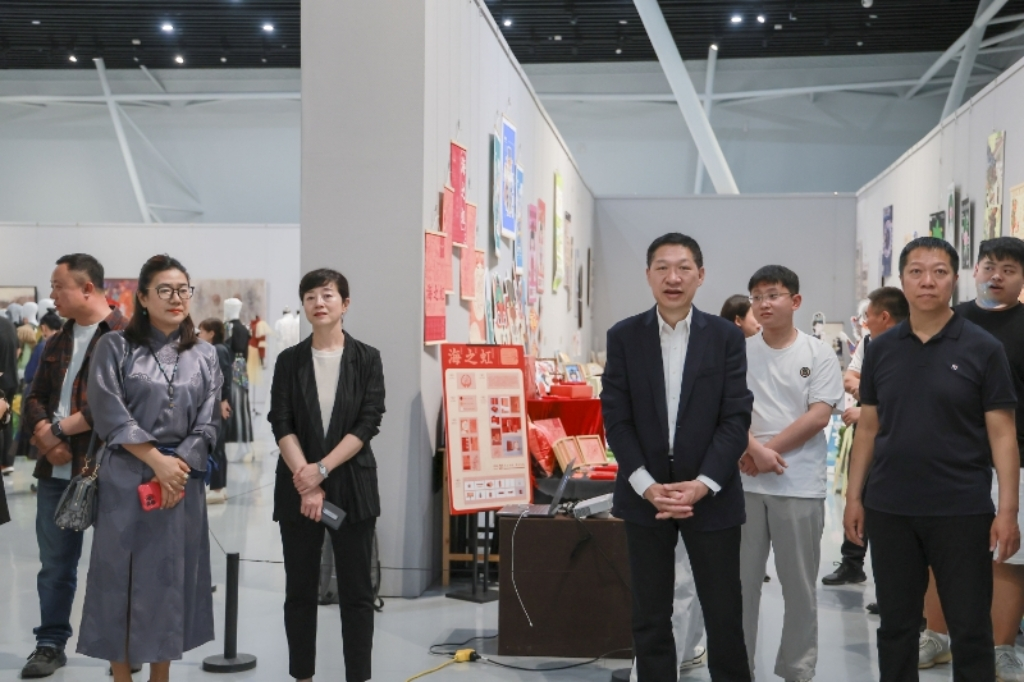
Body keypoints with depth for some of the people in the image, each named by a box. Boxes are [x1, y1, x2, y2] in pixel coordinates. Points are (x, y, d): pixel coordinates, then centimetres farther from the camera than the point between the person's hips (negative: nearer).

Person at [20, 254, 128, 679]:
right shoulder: (57, 343, 16)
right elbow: (35, 399, 15)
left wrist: (59, 429, -11)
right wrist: (45, 437, -6)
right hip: (56, 469, 6)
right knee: (55, 564, 10)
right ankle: (50, 644, 20)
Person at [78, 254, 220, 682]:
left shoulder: (205, 357, 10)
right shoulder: (115, 348, 1)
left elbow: (208, 424, 3)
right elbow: (109, 416, -8)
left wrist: (178, 468, -12)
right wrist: (158, 460, -15)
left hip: (182, 481, 3)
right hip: (125, 480, -2)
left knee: (171, 578, 6)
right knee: (121, 576, 0)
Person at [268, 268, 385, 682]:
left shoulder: (367, 359, 1)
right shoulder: (289, 361, 4)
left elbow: (368, 424, -6)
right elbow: (281, 426, -3)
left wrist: (322, 469, -15)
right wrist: (307, 481, -14)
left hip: (352, 486, -1)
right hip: (297, 486, 1)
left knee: (356, 591, 2)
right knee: (300, 589, 7)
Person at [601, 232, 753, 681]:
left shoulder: (727, 337, 0)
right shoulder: (623, 337, 2)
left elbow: (736, 418, -4)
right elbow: (616, 418, -2)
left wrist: (702, 484, -14)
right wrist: (647, 486, -12)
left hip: (711, 495, -1)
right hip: (644, 494, 1)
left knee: (724, 615, 4)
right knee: (650, 616, 9)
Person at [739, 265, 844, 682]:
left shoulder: (818, 354, 1)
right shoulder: (739, 353, 6)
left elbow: (819, 415, -7)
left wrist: (771, 449, -12)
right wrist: (755, 451, -17)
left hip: (800, 485, -1)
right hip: (745, 482, 2)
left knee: (800, 583, 6)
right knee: (741, 579, 7)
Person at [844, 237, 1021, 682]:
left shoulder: (983, 349, -3)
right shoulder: (880, 350, 6)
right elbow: (868, 428, 10)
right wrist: (853, 497, 5)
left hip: (962, 511, -3)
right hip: (888, 510, 3)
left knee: (970, 629, 5)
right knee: (896, 626, 12)